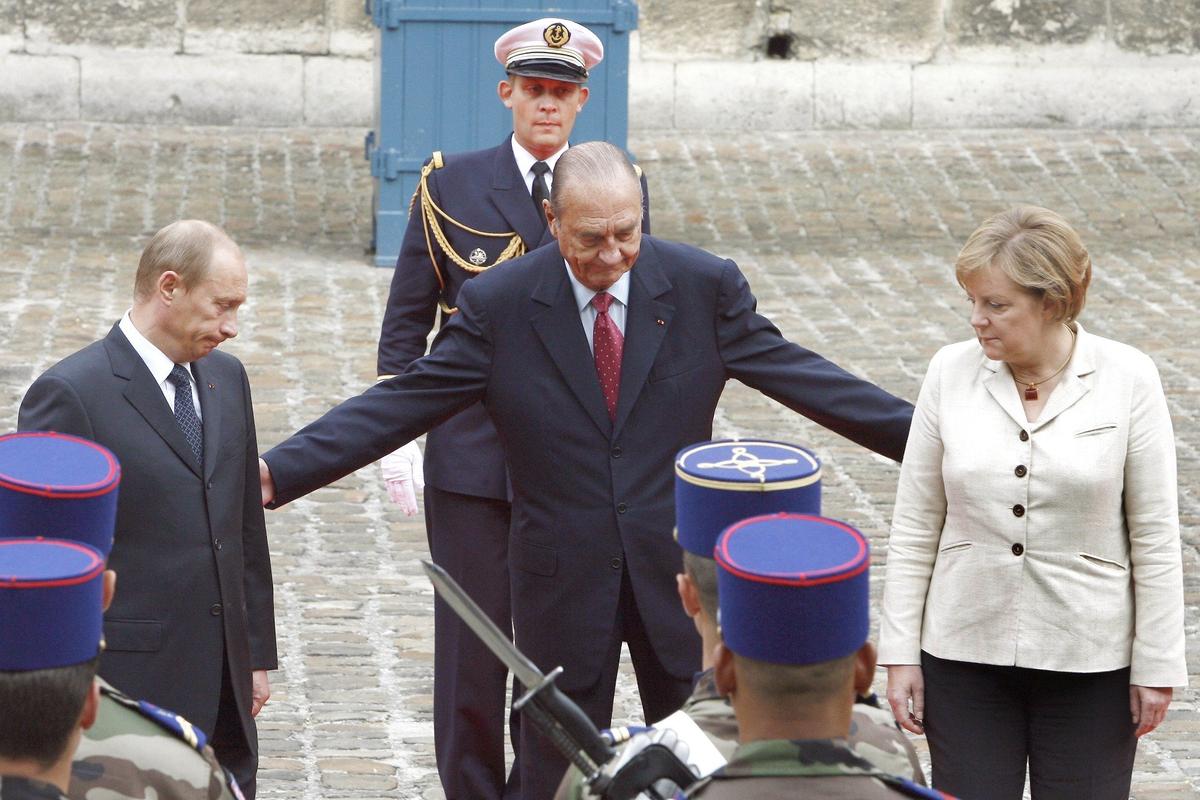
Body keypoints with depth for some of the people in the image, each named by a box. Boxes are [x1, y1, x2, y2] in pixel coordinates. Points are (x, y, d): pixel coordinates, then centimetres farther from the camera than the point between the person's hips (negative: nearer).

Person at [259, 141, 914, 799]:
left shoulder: (705, 286, -4)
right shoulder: (497, 304, -8)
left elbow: (793, 373, 1)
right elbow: (403, 402, -8)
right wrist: (278, 472, -17)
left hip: (680, 572, 1)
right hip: (563, 581, -1)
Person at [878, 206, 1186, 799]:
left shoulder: (1127, 379, -7)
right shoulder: (951, 372, -2)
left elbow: (1154, 536, -3)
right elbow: (915, 527, 3)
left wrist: (1157, 666, -3)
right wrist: (900, 653, 1)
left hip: (1090, 660, -2)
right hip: (964, 654, 2)